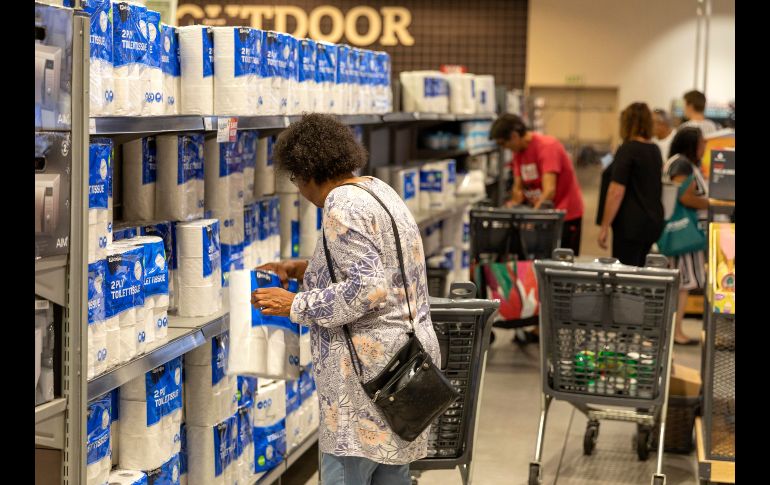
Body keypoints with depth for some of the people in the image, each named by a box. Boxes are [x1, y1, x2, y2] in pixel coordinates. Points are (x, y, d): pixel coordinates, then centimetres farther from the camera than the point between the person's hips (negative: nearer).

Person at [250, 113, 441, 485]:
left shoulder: (342, 206, -15)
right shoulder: (376, 188, 15)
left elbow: (367, 289, -23)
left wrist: (295, 306, -15)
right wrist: (302, 269, 21)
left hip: (370, 367, -10)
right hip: (406, 352, 10)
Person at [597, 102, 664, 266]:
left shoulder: (627, 150, -12)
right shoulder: (655, 151, 11)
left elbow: (616, 192, -16)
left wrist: (604, 226, -13)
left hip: (630, 225, -8)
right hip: (653, 221, 8)